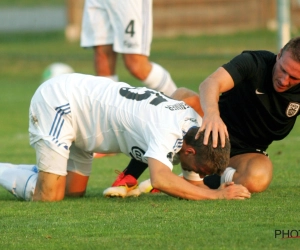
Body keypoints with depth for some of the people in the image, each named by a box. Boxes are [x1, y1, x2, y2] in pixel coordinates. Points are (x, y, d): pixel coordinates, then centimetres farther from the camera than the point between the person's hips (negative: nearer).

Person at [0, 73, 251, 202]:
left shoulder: (194, 120, -5)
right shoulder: (168, 131, -31)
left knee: (75, 191, 8)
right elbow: (160, 179, -48)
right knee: (49, 196, -14)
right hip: (57, 103, -9)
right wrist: (216, 195, -41)